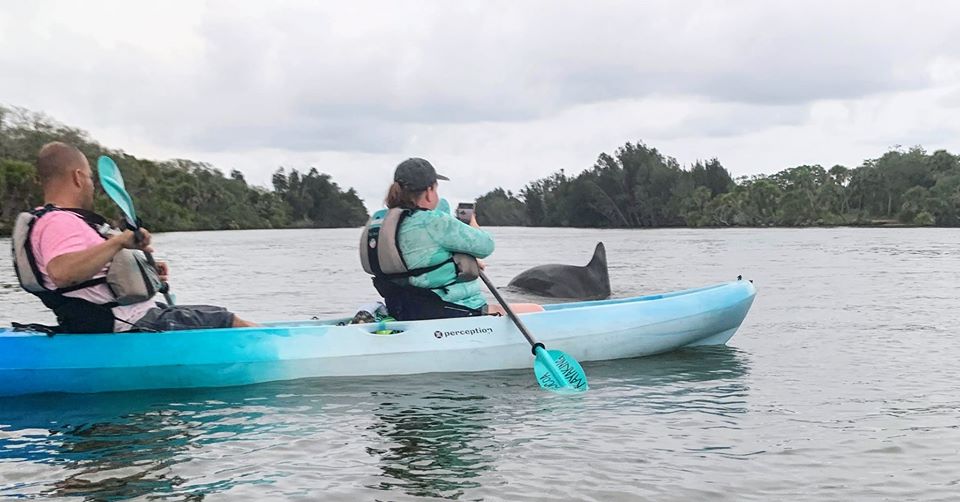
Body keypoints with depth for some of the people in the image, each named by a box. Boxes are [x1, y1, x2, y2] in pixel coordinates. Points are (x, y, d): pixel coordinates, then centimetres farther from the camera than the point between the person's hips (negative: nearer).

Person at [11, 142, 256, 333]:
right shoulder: (59, 222, -18)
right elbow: (61, 273, -40)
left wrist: (145, 271, 21)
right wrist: (119, 241, -36)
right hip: (130, 327, -12)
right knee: (233, 323, -2)